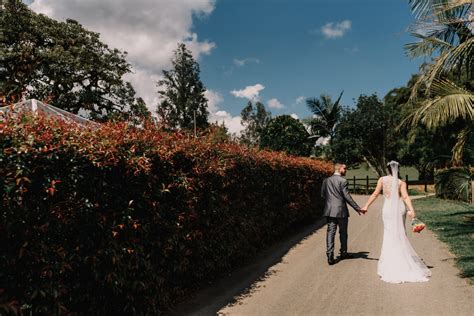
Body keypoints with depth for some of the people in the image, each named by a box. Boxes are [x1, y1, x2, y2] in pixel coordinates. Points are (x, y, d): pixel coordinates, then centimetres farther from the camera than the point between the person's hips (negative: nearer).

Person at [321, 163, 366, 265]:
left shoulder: (326, 180, 5)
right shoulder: (343, 181, -11)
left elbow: (322, 194, 7)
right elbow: (347, 197, -12)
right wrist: (357, 208, -6)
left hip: (329, 210, 4)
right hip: (341, 210, -4)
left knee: (330, 232, 3)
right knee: (343, 232, 13)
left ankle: (330, 256, -3)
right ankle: (343, 253, 28)